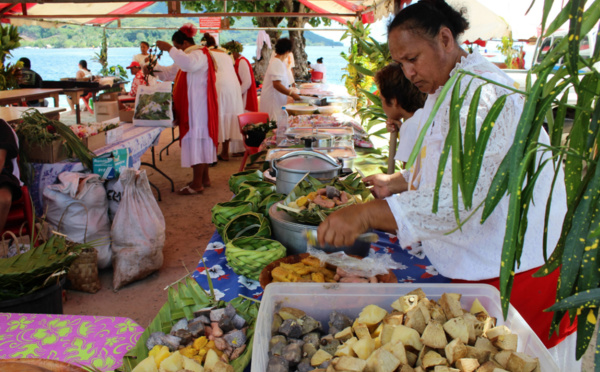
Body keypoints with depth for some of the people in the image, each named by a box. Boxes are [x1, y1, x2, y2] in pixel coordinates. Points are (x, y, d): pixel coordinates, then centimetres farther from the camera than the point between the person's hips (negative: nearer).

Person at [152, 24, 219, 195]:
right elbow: (170, 72, 27)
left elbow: (189, 64, -36)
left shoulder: (199, 54, -11)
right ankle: (204, 178, 20)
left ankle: (197, 184, -4)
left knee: (196, 141, -9)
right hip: (192, 106, 10)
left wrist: (170, 49, -31)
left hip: (198, 107, -10)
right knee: (201, 141, 13)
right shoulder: (190, 55, 22)